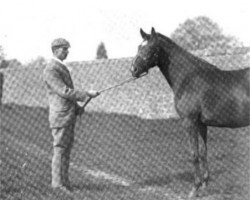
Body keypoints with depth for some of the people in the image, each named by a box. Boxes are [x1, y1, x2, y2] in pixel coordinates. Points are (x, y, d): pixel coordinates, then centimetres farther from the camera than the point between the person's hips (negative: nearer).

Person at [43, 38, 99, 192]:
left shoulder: (62, 68, 17)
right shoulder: (50, 70, -14)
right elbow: (63, 91, -21)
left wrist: (77, 107, 11)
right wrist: (86, 94, -21)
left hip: (69, 115, 9)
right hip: (60, 116, -9)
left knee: (67, 149, 11)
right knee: (60, 149, -5)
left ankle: (64, 182, 16)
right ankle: (58, 184, -1)